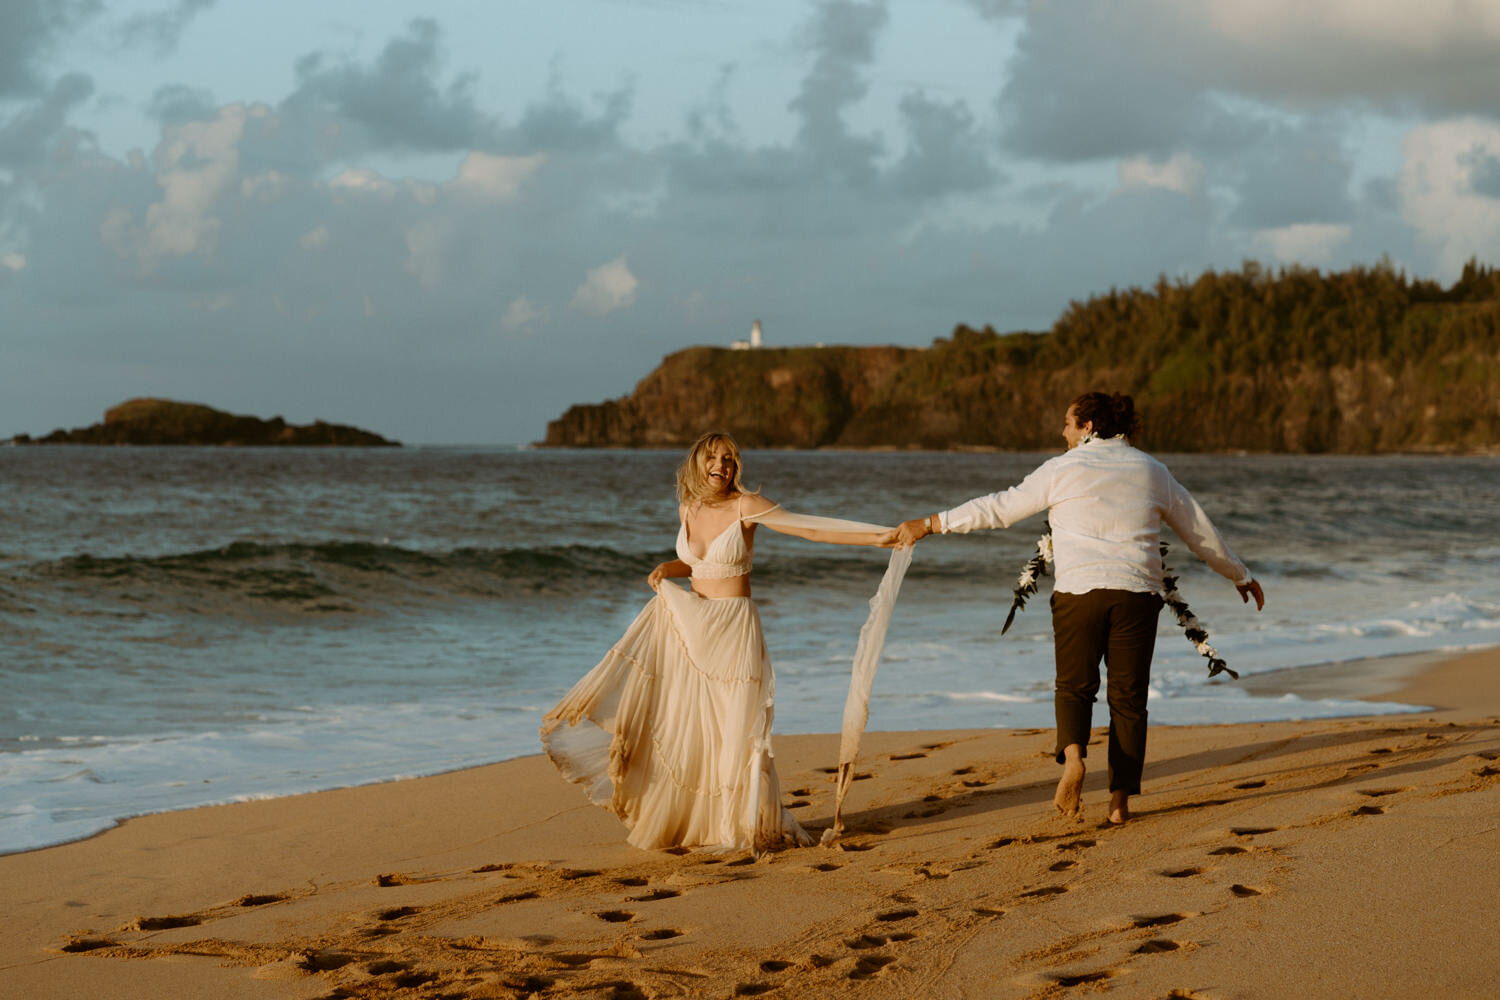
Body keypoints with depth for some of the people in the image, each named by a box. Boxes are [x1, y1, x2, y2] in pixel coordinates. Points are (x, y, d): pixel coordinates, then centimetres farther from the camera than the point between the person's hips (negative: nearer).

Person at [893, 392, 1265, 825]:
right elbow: (1200, 531, 19)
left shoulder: (1064, 469, 1)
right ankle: (1121, 799, 2)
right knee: (1127, 695, 8)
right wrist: (1241, 576, 32)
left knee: (1074, 686, 10)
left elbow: (998, 508, 2)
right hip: (1137, 593, 2)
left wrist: (929, 524, 8)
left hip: (1080, 590, -2)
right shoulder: (1151, 472, 12)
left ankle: (1073, 754, -20)